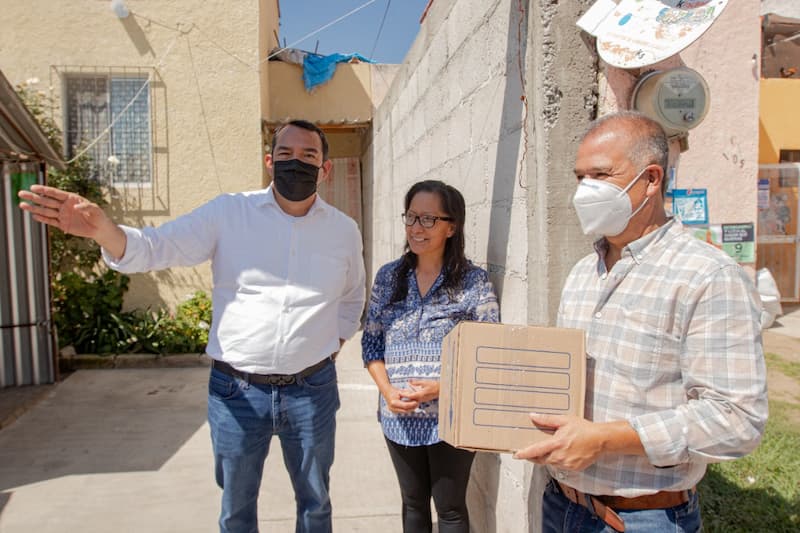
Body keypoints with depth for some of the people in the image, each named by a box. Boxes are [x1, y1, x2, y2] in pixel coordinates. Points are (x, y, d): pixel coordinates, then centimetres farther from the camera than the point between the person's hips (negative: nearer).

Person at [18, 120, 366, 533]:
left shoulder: (344, 230, 2)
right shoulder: (228, 213, -5)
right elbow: (156, 247, -13)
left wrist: (334, 341, 7)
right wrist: (103, 229, -32)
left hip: (312, 391, 2)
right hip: (237, 391, -1)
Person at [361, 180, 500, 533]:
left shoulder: (474, 281, -8)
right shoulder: (388, 277, 3)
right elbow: (371, 342, 6)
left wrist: (441, 387, -18)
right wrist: (387, 391, -9)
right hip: (399, 418, 4)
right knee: (413, 503, 21)